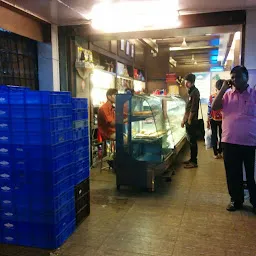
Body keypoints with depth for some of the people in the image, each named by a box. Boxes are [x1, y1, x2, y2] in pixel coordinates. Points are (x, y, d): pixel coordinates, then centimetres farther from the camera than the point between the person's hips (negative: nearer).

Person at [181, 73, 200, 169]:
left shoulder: (195, 92, -12)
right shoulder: (191, 92, 16)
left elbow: (193, 108, -17)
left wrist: (189, 120, -16)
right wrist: (184, 120, 18)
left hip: (192, 121, -9)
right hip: (188, 120, 9)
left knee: (192, 141, -5)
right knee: (190, 141, 14)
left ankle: (194, 162, 1)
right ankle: (192, 159, 22)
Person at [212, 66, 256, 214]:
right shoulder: (227, 94, 7)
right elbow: (214, 107, -5)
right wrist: (223, 89, -6)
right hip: (230, 142, 3)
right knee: (233, 174, 13)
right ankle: (236, 200, 30)